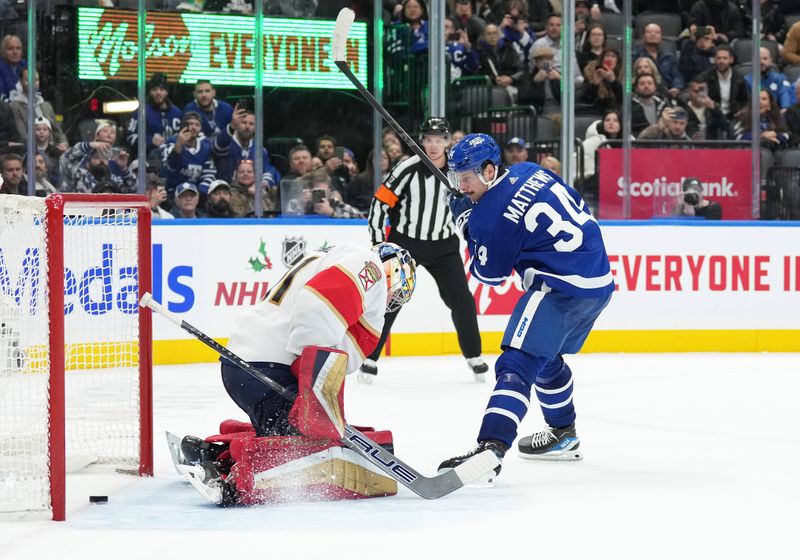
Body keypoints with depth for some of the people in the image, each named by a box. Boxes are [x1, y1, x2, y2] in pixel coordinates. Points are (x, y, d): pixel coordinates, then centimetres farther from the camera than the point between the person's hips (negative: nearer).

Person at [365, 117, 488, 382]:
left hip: (443, 245, 3)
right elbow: (380, 203, -12)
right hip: (404, 242, -3)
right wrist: (379, 244, -12)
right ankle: (370, 358, 3)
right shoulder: (407, 169, -17)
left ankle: (473, 356, 17)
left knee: (461, 300, 0)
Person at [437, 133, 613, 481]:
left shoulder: (492, 215, -13)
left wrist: (467, 224, 7)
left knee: (518, 363, -18)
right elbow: (578, 206, 21)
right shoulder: (530, 172, 9)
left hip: (563, 288, -10)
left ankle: (490, 447, -35)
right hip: (600, 280, 10)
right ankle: (563, 435, 42)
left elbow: (489, 274, 0)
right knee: (545, 357, 29)